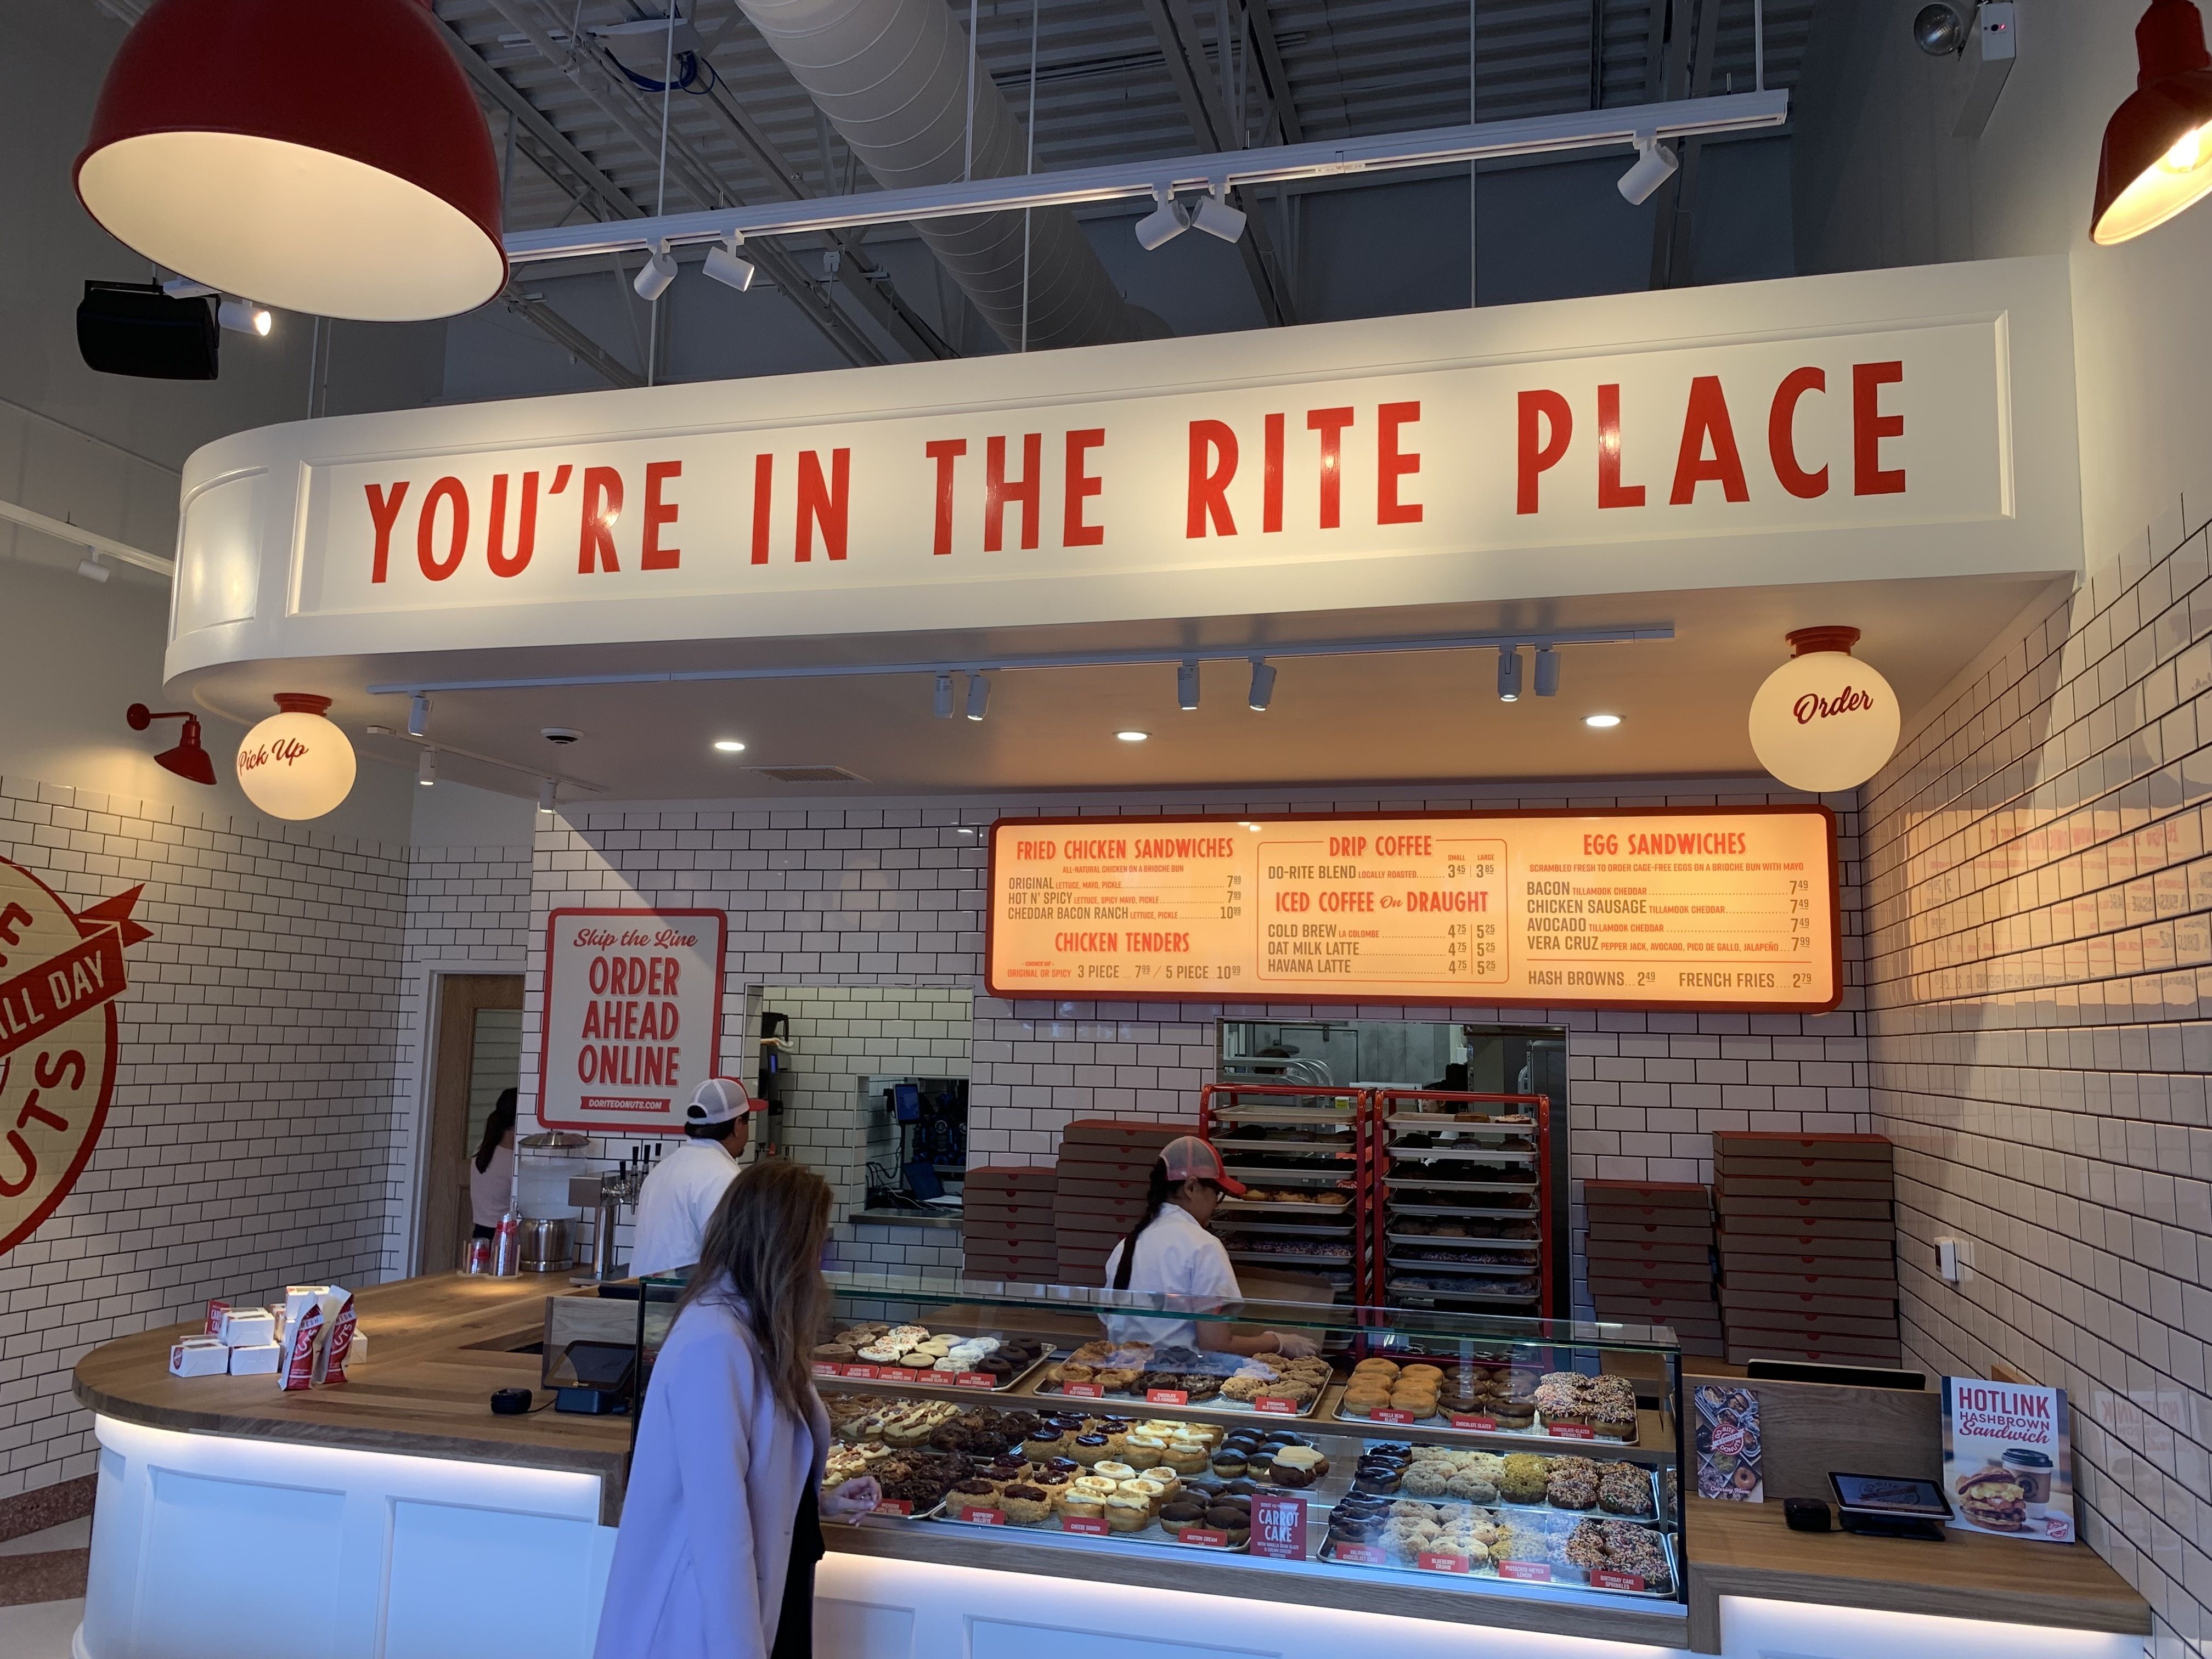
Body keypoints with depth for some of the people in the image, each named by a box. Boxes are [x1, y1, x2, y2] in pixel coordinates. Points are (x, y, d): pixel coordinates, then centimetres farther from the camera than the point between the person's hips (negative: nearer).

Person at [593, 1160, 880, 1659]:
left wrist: (817, 1502, 5)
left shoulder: (751, 1332, 5)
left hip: (762, 1600, 9)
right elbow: (718, 1520, -25)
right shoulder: (717, 1345, -25)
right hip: (709, 1619, -9)